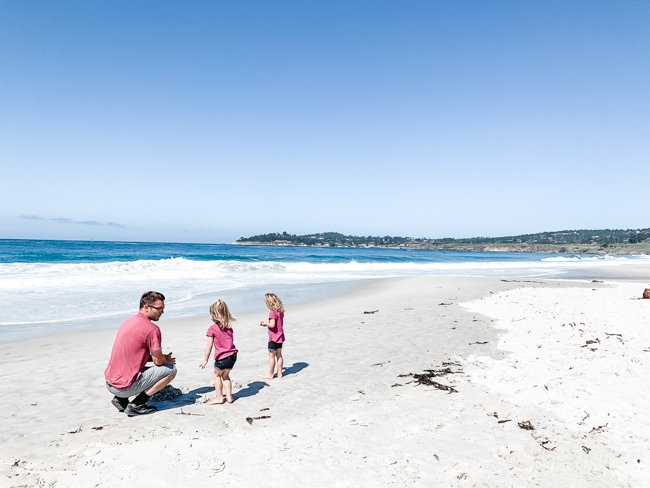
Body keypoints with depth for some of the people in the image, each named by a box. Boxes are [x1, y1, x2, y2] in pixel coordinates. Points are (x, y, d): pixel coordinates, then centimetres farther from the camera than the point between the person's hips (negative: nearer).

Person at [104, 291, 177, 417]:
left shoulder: (128, 322, 12)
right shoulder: (152, 329, -16)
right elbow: (158, 361, -10)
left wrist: (163, 358, 13)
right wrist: (167, 360, 14)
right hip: (125, 387, -9)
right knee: (171, 369, -3)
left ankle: (121, 399, 15)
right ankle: (136, 405, -4)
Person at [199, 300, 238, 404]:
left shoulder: (212, 328, -7)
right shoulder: (229, 327, 10)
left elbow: (209, 346, -5)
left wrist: (205, 360, 2)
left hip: (221, 357, -5)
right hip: (232, 355, 6)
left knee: (217, 375, 17)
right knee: (225, 375, 23)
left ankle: (219, 397, 18)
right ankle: (229, 396, 21)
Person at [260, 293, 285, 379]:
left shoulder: (272, 312, -20)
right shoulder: (280, 311, 7)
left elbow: (272, 325, -27)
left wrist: (265, 323, -9)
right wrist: (267, 324, 11)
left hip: (273, 338, -8)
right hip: (280, 337, 8)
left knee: (271, 356, 3)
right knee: (279, 355, 14)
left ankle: (270, 374, 11)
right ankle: (279, 373, 21)